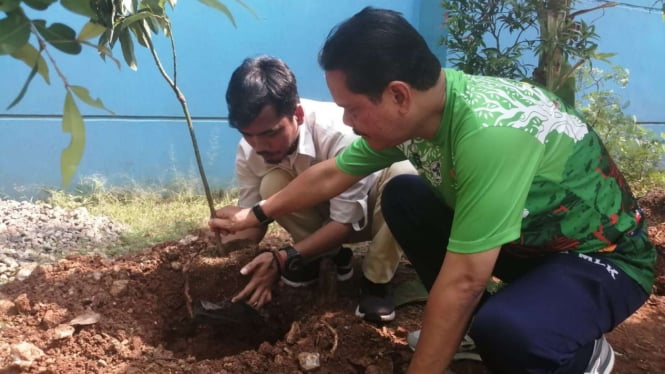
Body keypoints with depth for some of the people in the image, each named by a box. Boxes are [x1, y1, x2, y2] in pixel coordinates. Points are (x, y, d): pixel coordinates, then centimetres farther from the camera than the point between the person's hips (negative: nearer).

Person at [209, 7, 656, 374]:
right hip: (526, 235, 7)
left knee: (506, 332, -35)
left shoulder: (488, 131, -37)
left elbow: (463, 281, -34)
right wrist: (255, 214, 15)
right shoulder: (409, 112, -12)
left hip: (603, 254, -7)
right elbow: (329, 175, 4)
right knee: (402, 197, -1)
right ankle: (475, 325, 9)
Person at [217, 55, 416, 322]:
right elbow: (252, 219, -12)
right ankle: (331, 255, -2)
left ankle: (375, 280, -16)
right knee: (272, 185, -27)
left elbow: (347, 221, -32)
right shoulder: (248, 152, -22)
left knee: (402, 176, -36)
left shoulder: (337, 132, -38)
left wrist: (284, 259, -41)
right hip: (322, 213, 4)